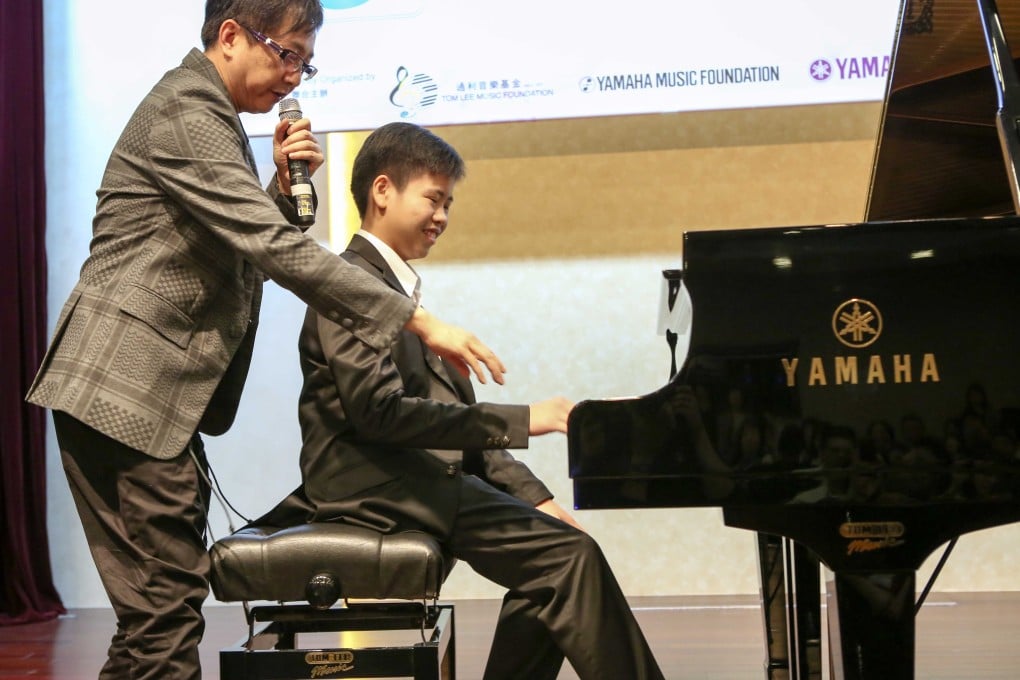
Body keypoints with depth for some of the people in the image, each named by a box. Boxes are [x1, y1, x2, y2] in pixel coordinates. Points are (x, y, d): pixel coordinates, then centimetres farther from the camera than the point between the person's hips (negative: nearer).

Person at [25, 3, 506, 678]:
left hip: (159, 393, 10)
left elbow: (248, 249, 21)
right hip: (128, 391, -10)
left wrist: (286, 184, 1)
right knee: (166, 607, -11)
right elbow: (274, 249, -22)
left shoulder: (209, 114, 21)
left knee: (165, 604, 11)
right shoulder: (186, 109, -12)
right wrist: (421, 323, -24)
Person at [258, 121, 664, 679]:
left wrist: (531, 496, 8)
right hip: (375, 481, -9)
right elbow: (380, 410, -21)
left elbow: (452, 414, 18)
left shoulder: (398, 288, 21)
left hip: (418, 477, 9)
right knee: (570, 554, -18)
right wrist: (519, 421, -21)